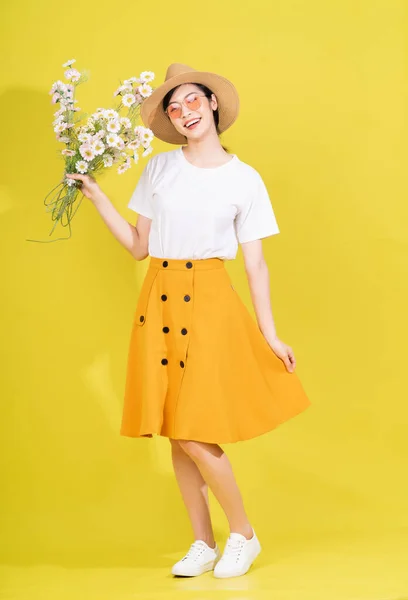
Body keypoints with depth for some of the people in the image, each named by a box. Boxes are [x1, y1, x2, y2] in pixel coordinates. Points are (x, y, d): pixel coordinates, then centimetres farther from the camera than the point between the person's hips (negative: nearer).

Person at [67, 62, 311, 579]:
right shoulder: (159, 168, 7)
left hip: (209, 304, -3)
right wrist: (96, 196, 2)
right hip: (159, 302, 4)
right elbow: (138, 246, 8)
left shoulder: (244, 180, 0)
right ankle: (203, 544, 22)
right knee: (175, 435, 7)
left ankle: (243, 535, 14)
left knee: (194, 433, -9)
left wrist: (270, 334, -1)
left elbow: (255, 263, 2)